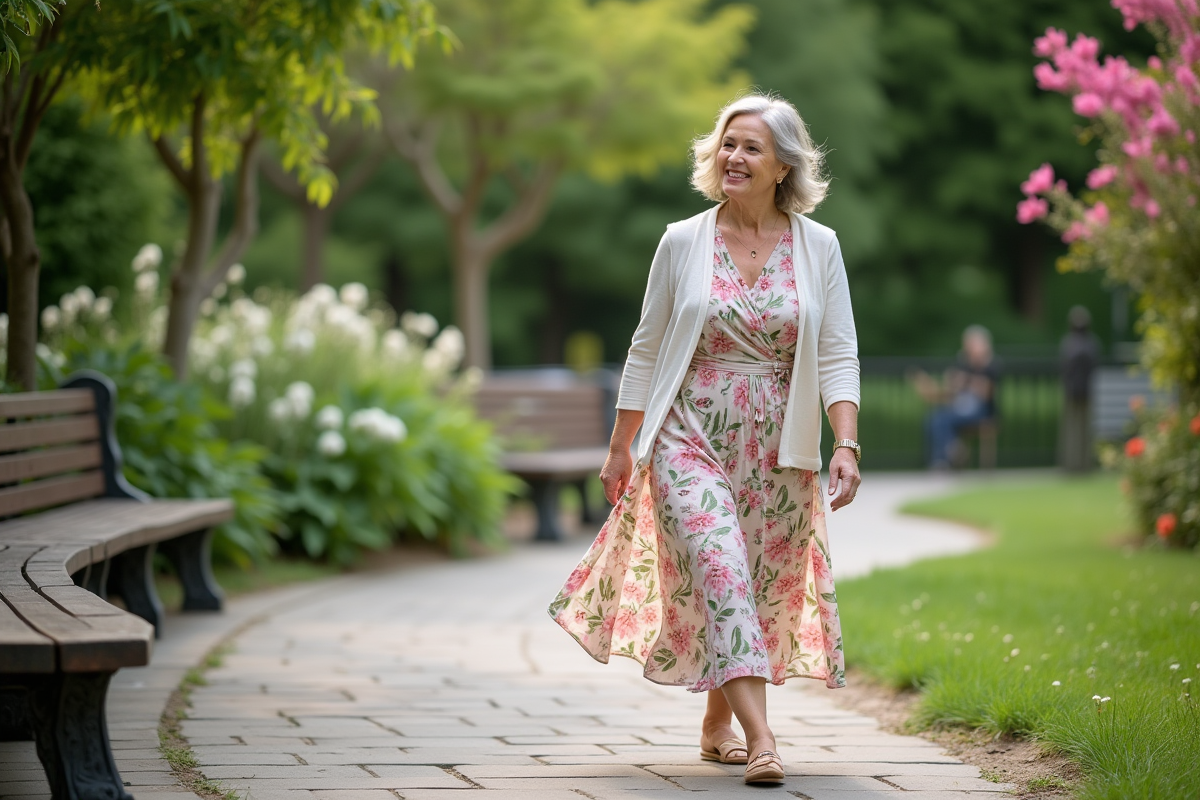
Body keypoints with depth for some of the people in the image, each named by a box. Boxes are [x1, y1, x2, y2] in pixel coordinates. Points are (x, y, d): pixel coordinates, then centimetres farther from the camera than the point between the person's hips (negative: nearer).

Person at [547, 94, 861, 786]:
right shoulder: (683, 243, 0)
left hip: (776, 446, 2)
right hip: (691, 437, -2)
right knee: (719, 570, -18)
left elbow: (838, 357, -2)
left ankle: (718, 722, 29)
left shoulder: (818, 247, 1)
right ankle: (759, 738, -26)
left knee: (763, 584, 8)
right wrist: (621, 447, 8)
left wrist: (847, 445, -15)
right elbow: (648, 351, 6)